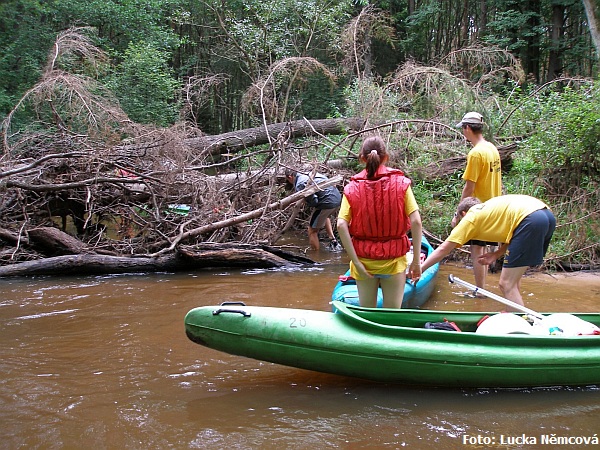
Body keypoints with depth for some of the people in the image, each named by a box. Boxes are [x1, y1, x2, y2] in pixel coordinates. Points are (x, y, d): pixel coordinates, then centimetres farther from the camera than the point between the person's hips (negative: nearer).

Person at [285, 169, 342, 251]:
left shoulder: (299, 185, -9)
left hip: (328, 201, -9)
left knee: (312, 230, 5)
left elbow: (313, 201, -16)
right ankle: (333, 240, 30)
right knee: (324, 216, 39)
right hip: (337, 196, 9)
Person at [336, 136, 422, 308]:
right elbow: (416, 222, -12)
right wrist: (416, 260, -6)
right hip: (394, 260, -1)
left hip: (364, 259, 1)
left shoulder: (352, 188, -3)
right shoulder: (401, 183, -5)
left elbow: (341, 225, -14)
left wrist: (356, 262, -12)